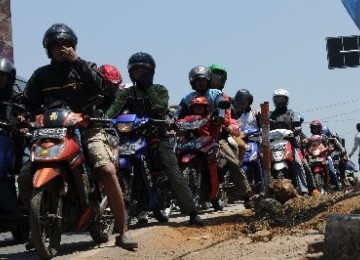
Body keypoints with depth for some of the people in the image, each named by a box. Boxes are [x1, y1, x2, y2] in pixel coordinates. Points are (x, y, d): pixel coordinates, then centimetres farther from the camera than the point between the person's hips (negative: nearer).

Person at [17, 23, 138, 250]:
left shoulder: (85, 68, 10)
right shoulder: (41, 75, 16)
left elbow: (100, 87, -9)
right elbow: (29, 103, 14)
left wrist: (77, 61, -10)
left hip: (86, 128, -3)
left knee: (107, 170, -27)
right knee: (25, 178, -13)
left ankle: (123, 231, -19)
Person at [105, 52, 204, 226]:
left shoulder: (160, 90, 8)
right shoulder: (127, 93, 12)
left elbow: (162, 108, -12)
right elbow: (115, 108, -7)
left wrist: (149, 89, -11)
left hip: (158, 137, -2)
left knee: (174, 174, -12)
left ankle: (192, 212, -12)